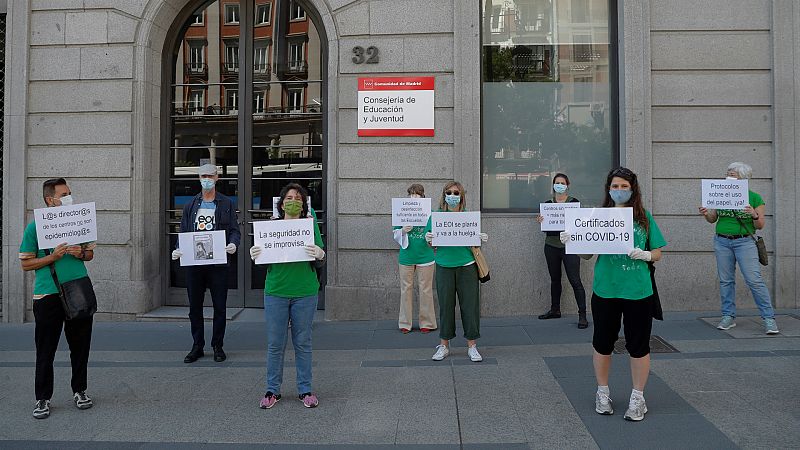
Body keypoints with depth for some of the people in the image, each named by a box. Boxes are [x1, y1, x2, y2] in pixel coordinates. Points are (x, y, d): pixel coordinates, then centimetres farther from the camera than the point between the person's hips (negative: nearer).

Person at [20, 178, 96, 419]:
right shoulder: (35, 227, -2)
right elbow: (26, 263, -1)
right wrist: (53, 257, -16)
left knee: (80, 345, 10)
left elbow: (90, 253, 15)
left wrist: (81, 253, -7)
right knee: (46, 349, 4)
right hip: (48, 295, -3)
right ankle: (43, 399, 16)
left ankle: (79, 391, 26)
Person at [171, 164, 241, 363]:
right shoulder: (190, 205, 13)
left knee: (220, 307, 4)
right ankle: (197, 346, 20)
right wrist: (178, 250, -6)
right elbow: (183, 232, 11)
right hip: (193, 263, 3)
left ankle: (218, 346, 16)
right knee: (194, 307, 9)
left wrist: (233, 244, -20)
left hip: (218, 262, -3)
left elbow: (234, 230, 1)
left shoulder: (227, 204, 5)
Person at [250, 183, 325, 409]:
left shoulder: (311, 225, 3)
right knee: (275, 344, 6)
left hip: (304, 292, -1)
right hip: (276, 291, 1)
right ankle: (272, 390, 19)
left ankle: (305, 390, 19)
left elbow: (319, 262, 3)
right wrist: (254, 255, -12)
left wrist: (319, 255, -20)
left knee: (303, 342, 8)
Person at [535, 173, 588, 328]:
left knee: (575, 280, -7)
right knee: (555, 279, 13)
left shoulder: (574, 202, 1)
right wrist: (540, 221, -12)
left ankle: (582, 315, -5)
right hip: (551, 246, 4)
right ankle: (555, 310, 26)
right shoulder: (547, 203, 9)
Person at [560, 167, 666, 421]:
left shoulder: (644, 217, 3)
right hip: (605, 290, 0)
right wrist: (571, 241, -17)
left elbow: (657, 254, 6)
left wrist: (644, 254, -15)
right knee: (603, 343, 11)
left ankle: (637, 398, 24)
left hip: (638, 292, 0)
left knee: (638, 345, 7)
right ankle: (603, 393, 30)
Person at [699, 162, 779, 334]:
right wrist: (706, 214, -9)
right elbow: (713, 219, 12)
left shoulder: (754, 198, 0)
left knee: (754, 280, -8)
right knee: (725, 280, 7)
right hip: (722, 242, 3)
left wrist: (754, 215, -21)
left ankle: (769, 318, 1)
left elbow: (760, 225, -1)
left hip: (744, 241, -3)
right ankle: (729, 317, 16)